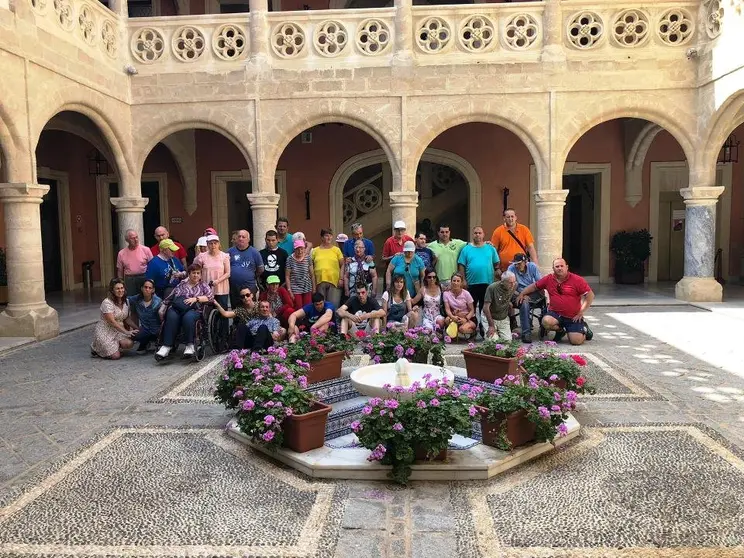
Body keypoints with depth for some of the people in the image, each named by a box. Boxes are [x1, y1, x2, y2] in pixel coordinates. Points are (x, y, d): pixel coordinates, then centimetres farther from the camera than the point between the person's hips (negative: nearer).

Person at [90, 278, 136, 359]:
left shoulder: (126, 302, 3)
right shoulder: (107, 303, -18)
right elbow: (112, 322, -22)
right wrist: (127, 332, -25)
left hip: (118, 331, 6)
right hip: (105, 332, -6)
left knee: (129, 343, -24)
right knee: (116, 356, -16)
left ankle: (113, 346, 8)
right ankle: (96, 349, 13)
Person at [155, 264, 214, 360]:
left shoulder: (203, 286, 20)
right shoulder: (181, 285, 24)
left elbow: (211, 297, 2)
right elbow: (169, 298, 23)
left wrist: (196, 298, -9)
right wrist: (162, 309, 9)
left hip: (194, 310, -2)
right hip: (176, 309, 2)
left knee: (188, 317, -38)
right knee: (171, 316, -34)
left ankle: (190, 345, -30)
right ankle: (167, 346, -37)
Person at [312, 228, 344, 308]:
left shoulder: (336, 250, 10)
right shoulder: (315, 251, 12)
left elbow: (342, 265, 8)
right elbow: (311, 267, 12)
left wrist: (341, 279, -2)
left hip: (334, 281, -1)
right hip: (319, 282, 1)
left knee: (333, 306, -3)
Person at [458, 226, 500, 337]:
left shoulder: (490, 248, 8)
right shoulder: (466, 249, 4)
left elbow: (496, 264, 11)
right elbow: (461, 266, 1)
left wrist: (497, 272, -2)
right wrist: (463, 280, -5)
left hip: (488, 283, 1)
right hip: (472, 284, 0)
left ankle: (485, 328, 15)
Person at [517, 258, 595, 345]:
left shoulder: (577, 280, -7)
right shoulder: (548, 279, 2)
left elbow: (590, 295, -6)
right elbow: (534, 286, 17)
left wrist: (582, 312, -9)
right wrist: (522, 294, 7)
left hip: (573, 317, -2)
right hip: (556, 314, 2)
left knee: (576, 341, -16)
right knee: (546, 321, -32)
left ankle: (583, 329, 23)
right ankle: (560, 330, 6)